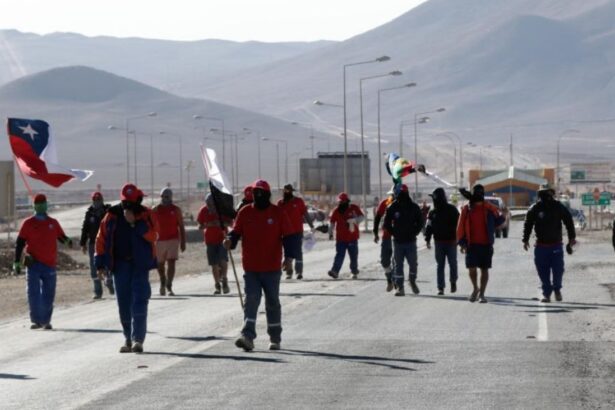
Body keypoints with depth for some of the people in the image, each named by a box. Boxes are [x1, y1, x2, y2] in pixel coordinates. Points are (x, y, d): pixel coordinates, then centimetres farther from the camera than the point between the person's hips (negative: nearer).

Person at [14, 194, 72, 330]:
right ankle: (37, 320, 1)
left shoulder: (53, 223, 10)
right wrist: (17, 263, -1)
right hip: (33, 264, -2)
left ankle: (46, 321, 13)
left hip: (50, 264, 2)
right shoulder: (28, 223, 3)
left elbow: (61, 237, 11)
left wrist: (67, 241, -15)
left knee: (49, 295, 4)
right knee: (33, 293, -6)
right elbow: (20, 243, 4)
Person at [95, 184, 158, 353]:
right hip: (120, 264, 3)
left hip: (140, 264, -3)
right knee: (124, 303, 6)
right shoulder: (112, 216, 5)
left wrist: (135, 223, -21)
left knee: (139, 301, -11)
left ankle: (138, 339, -13)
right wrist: (101, 263, 3)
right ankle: (128, 339, 17)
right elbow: (101, 239, 8)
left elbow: (153, 236, -13)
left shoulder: (146, 215, 0)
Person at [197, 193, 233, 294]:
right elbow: (200, 227, 6)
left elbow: (230, 223, -2)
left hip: (222, 238, -1)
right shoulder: (203, 211, -2)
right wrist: (207, 225, -18)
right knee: (214, 264, 1)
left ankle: (224, 279, 4)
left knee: (223, 260, -18)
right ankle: (217, 285, 11)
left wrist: (221, 223, -21)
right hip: (210, 240, 2)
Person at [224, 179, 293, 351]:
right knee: (251, 301, -10)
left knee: (272, 303, 10)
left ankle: (275, 339, 22)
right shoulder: (245, 212, 3)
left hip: (272, 268, -1)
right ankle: (248, 337, -18)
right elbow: (236, 232, 4)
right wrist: (230, 240, -19)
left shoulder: (278, 213, -1)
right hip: (251, 268, 1)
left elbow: (287, 237, -1)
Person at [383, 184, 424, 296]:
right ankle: (400, 287, 6)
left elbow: (420, 222, 8)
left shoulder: (414, 207, 1)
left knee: (413, 264, -1)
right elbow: (387, 223, 6)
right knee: (398, 265, 2)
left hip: (411, 241, 0)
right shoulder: (392, 208, 0)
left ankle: (412, 281, 25)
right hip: (398, 242, 0)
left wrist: (414, 232, -2)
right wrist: (393, 233, -3)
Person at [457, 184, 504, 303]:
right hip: (471, 244, 0)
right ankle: (475, 288, 21)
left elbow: (496, 222, 11)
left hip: (486, 244, 0)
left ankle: (481, 294, 13)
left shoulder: (490, 208, 3)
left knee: (484, 269, 4)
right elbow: (461, 226, 2)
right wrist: (462, 242, -3)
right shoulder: (467, 209, 3)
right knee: (472, 268, -5)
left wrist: (503, 216, -6)